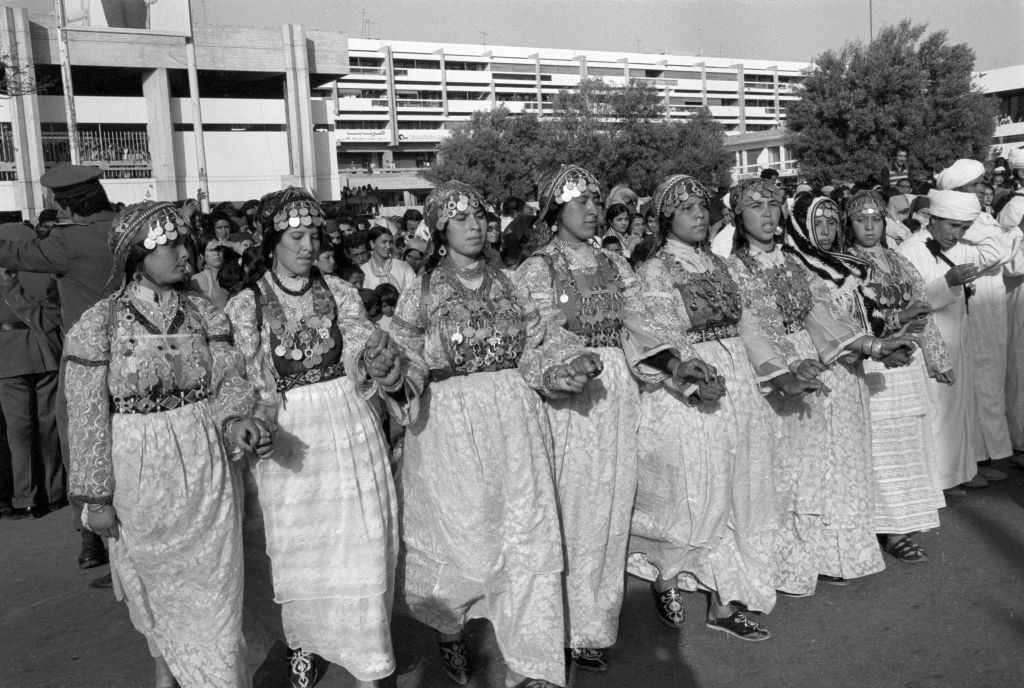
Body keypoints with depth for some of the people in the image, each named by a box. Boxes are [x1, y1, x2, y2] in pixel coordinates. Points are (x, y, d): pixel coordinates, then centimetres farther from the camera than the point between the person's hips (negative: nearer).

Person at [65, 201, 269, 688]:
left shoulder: (203, 314, -1)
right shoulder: (99, 324, -11)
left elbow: (228, 379, -1)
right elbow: (88, 416, -8)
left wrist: (234, 419, -23)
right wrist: (96, 496, -6)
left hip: (204, 467, 2)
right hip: (139, 472, -2)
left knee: (213, 584, 7)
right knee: (153, 581, 18)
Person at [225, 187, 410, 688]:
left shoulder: (337, 291, 3)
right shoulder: (246, 304, -2)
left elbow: (365, 340, -6)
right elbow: (250, 382, -4)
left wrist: (389, 373, -26)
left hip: (349, 428, 1)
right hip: (288, 437, -1)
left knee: (359, 547, 4)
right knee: (294, 550, 12)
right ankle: (304, 643, 38)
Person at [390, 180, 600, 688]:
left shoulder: (506, 285, 11)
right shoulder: (422, 292, 2)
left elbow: (537, 345, 8)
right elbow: (404, 360, 2)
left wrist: (571, 366, -9)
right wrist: (401, 379, -19)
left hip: (514, 417, 3)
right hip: (449, 423, -2)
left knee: (527, 533, -3)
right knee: (457, 535, 4)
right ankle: (449, 633, 34)